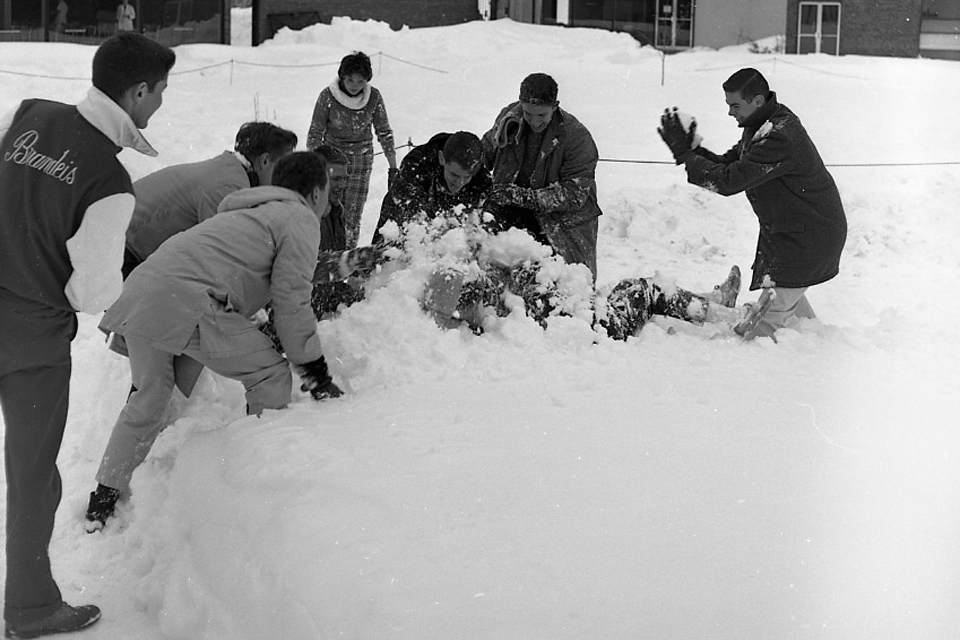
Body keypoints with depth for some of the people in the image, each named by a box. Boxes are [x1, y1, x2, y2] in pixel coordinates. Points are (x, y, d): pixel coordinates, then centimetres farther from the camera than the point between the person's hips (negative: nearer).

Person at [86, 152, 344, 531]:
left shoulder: (250, 212, 32)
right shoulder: (301, 219, 6)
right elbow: (291, 301, -1)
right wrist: (316, 374, 5)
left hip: (138, 289, 9)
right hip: (185, 304, -9)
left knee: (147, 398, 24)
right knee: (271, 375, 3)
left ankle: (103, 500, 32)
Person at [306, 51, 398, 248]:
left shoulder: (373, 97, -6)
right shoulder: (328, 96, -12)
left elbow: (384, 133, 4)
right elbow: (315, 134, -6)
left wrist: (393, 167, 4)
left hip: (361, 161, 1)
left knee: (353, 216, -1)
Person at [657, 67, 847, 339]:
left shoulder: (777, 138, -31)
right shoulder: (761, 124, 2)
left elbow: (727, 181, -32)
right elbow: (728, 163, 6)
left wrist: (685, 154, -24)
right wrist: (692, 149, -11)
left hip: (809, 234, -11)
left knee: (773, 309, -8)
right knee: (788, 292, 28)